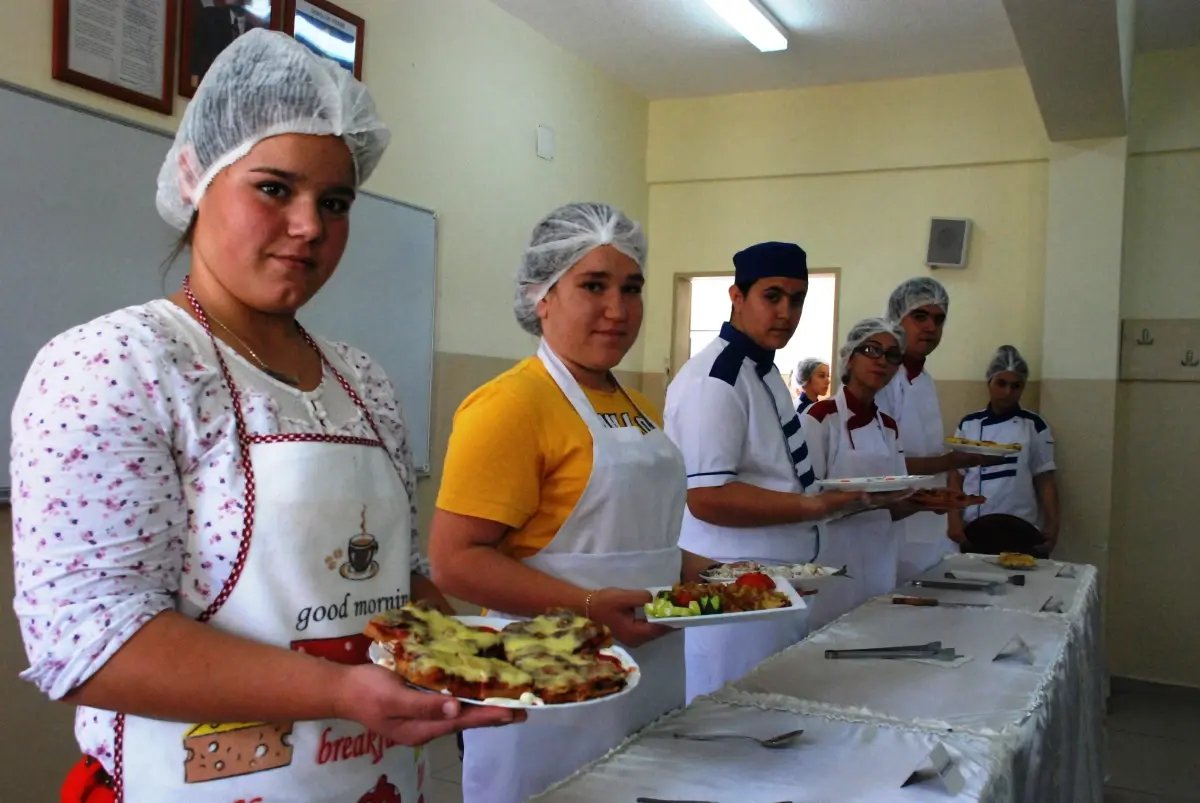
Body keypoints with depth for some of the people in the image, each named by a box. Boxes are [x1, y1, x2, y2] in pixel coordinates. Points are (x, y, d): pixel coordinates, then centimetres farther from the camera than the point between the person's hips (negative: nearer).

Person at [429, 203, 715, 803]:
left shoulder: (640, 410, 12)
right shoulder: (513, 403, -14)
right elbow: (455, 559, -19)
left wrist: (705, 574, 8)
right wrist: (586, 607, -26)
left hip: (651, 680, 8)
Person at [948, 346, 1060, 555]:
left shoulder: (1034, 426, 2)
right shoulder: (968, 425, 5)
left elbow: (1045, 480, 2)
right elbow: (956, 478, 5)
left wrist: (1052, 524, -6)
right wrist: (954, 520, -4)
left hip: (1021, 533, -1)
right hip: (975, 533, 1)